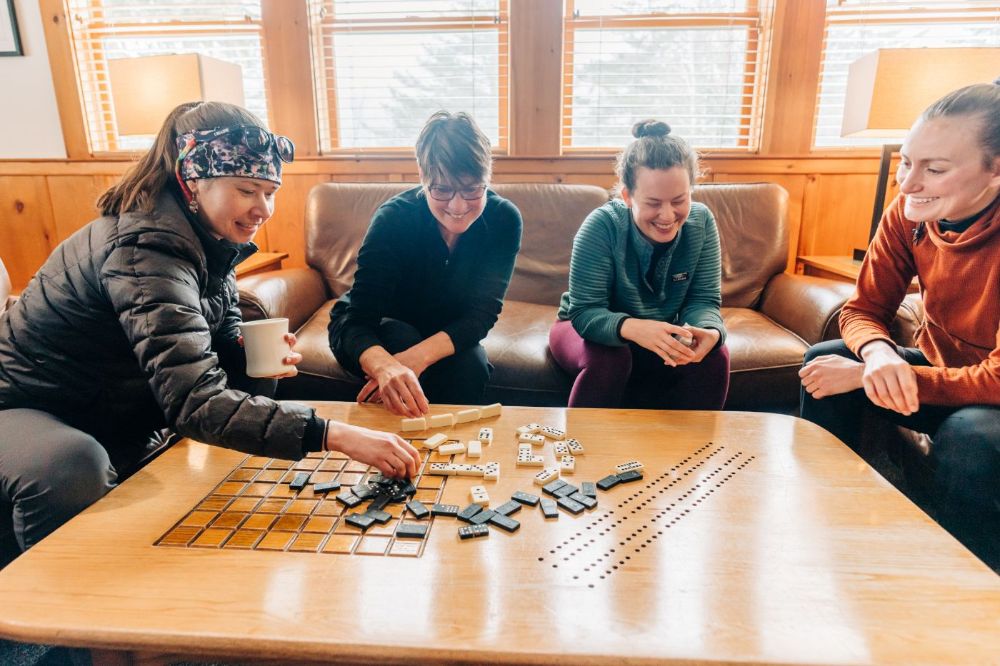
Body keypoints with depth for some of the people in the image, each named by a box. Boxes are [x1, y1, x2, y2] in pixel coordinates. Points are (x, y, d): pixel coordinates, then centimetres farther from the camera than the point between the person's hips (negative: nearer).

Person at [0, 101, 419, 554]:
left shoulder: (210, 240, -5)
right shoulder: (147, 249, -32)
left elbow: (221, 336, 5)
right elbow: (195, 402, -42)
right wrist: (336, 435, -49)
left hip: (119, 421, 8)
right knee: (73, 468, -38)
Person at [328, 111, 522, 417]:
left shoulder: (504, 220, -22)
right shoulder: (394, 218, -30)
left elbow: (483, 312, -24)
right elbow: (359, 320, -35)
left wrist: (419, 355, -42)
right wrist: (386, 367, -60)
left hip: (445, 334, 2)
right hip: (375, 331, -1)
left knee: (470, 363, -29)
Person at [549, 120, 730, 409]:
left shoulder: (701, 222, -14)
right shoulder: (602, 226, -26)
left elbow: (704, 300, -12)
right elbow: (585, 312, -29)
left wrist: (709, 331, -37)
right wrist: (633, 328, -51)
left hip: (660, 337, 3)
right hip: (597, 332, -3)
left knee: (715, 356, -23)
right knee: (609, 359, -34)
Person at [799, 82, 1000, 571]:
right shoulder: (908, 213, -13)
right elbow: (864, 309, -6)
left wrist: (862, 375, -30)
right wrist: (878, 353, -31)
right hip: (941, 366, 6)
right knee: (823, 360, -10)